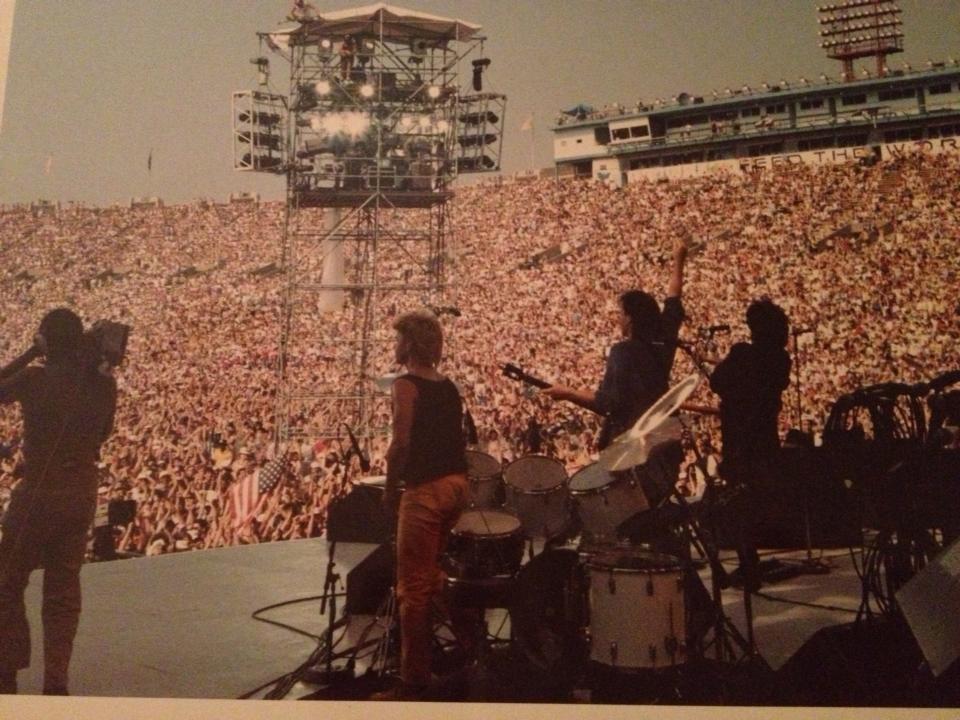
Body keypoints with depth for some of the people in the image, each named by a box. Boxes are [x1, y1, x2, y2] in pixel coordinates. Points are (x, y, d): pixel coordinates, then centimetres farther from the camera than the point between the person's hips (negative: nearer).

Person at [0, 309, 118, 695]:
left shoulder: (35, 379, -14)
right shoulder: (103, 384, -4)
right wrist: (93, 364, 7)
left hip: (37, 494, -4)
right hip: (82, 495, 4)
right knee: (63, 589, 13)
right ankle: (56, 681, 16)